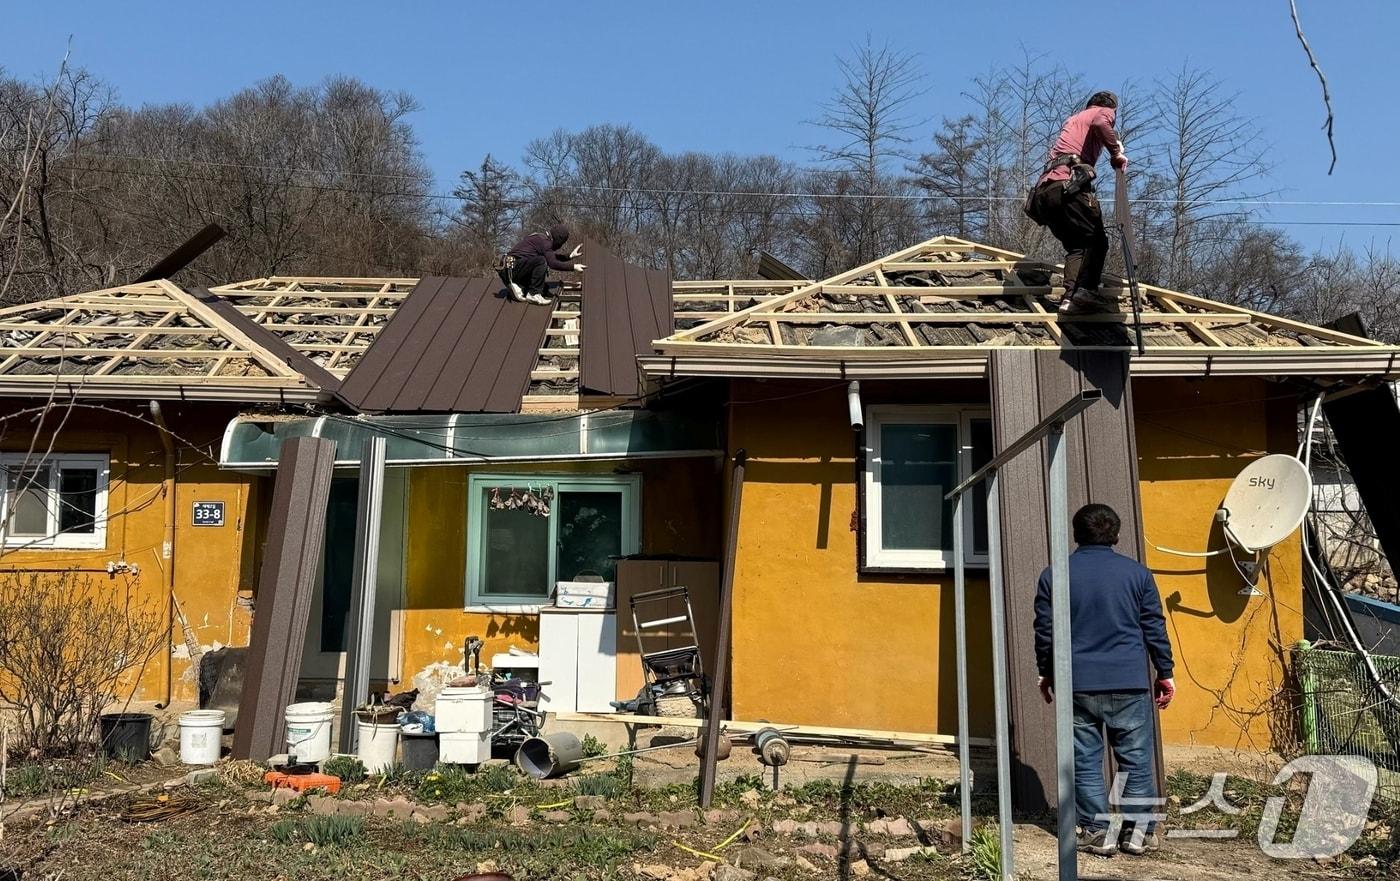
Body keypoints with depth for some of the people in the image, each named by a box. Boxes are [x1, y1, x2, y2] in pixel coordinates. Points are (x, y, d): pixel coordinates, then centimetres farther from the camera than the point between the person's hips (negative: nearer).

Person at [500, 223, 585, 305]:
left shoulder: (542, 237, 14)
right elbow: (552, 263, -26)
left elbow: (553, 257, 24)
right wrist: (573, 267, -22)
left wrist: (570, 255, 17)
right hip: (512, 267, -10)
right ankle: (533, 294, -24)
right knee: (541, 261, -30)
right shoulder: (545, 241, -17)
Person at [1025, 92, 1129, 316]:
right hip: (1069, 183, -7)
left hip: (1044, 190, 7)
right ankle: (1086, 289, -28)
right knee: (1095, 240, -7)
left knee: (1076, 246, 7)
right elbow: (1100, 123, -9)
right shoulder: (1104, 112, 15)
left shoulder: (1074, 119, 38)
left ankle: (1070, 297, -12)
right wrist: (1116, 153, -3)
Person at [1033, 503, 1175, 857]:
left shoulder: (1053, 576, 1)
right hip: (1129, 684, 0)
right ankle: (1140, 833, 15)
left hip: (1077, 685, 0)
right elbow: (1155, 628, 4)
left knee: (1085, 762, 7)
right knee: (1136, 759, 9)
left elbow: (1044, 631, 5)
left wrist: (1046, 673, 18)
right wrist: (1165, 673, 13)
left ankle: (1097, 833, 11)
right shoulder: (1136, 572, 1)